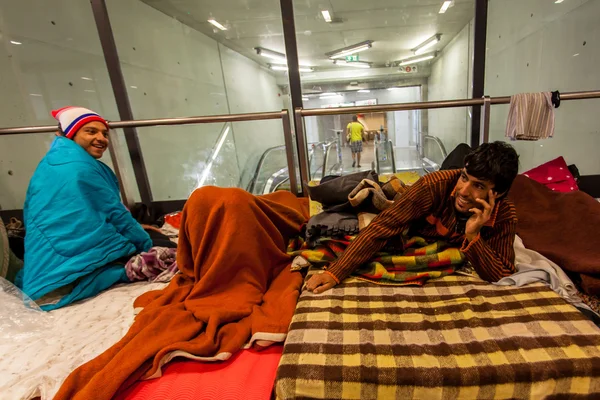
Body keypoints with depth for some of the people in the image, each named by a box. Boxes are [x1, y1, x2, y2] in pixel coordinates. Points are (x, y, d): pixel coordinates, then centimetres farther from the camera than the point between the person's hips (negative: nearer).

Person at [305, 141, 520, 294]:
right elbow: (382, 227, -43)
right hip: (411, 240, -3)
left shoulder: (505, 216, -31)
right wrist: (335, 273, -48)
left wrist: (473, 236, -48)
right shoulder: (435, 184, -42)